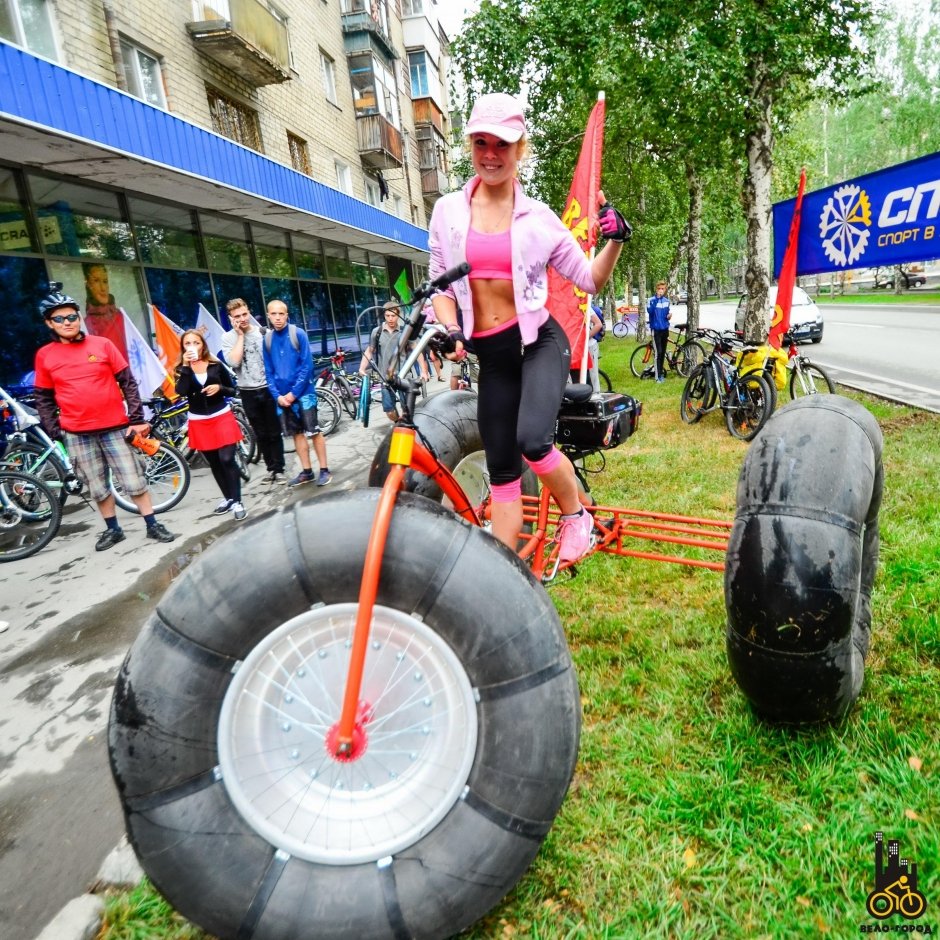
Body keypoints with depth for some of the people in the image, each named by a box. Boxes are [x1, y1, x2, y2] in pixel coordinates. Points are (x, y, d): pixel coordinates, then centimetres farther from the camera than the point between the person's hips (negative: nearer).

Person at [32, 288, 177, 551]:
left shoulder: (102, 344, 1)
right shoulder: (44, 355, 4)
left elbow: (128, 382, 1)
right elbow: (43, 399, 8)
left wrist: (137, 418, -4)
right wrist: (55, 433, 0)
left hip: (115, 427, -1)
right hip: (76, 434, 1)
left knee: (134, 481, 1)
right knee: (98, 488, 9)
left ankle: (153, 526, 11)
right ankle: (112, 529, 24)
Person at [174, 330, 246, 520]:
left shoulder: (216, 365, 2)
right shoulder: (181, 369, 2)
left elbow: (232, 391, 6)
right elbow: (181, 391, -16)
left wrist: (220, 387, -14)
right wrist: (186, 366, -17)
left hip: (222, 417, -2)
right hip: (199, 422, 2)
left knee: (227, 459, -10)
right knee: (214, 463, 10)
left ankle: (237, 502, -3)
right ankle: (227, 498, 24)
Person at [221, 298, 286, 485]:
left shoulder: (262, 332, 0)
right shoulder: (228, 338, -1)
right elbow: (234, 362, -17)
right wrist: (240, 335, -13)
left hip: (268, 388, -1)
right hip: (248, 392, 1)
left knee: (274, 432, 5)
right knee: (261, 434, 10)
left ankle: (279, 469, 14)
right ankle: (271, 469, 21)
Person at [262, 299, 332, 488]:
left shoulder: (298, 334, -7)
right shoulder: (267, 339, 4)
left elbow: (307, 365, -10)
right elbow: (269, 371, 6)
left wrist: (294, 392, -14)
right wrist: (277, 395, -6)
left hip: (303, 392, -4)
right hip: (282, 397, 4)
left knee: (314, 432, 0)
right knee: (297, 433, 11)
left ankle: (324, 470, 9)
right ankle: (306, 471, 19)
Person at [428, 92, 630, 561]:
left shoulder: (538, 218, 0)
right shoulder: (448, 210, 4)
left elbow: (590, 280, 4)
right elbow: (440, 283, 10)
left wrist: (615, 240, -13)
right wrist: (450, 331, -7)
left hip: (539, 343, -2)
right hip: (491, 355, 3)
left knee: (533, 440, -28)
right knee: (501, 471, 5)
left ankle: (576, 514, 4)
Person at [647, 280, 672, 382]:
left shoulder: (666, 301, 10)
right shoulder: (651, 300, -7)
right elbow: (650, 311, -26)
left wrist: (669, 315, -2)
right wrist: (656, 298, -29)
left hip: (665, 329, 5)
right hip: (656, 329, -5)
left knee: (663, 352, 10)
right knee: (658, 352, -10)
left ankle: (661, 372, 21)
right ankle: (658, 375, -6)